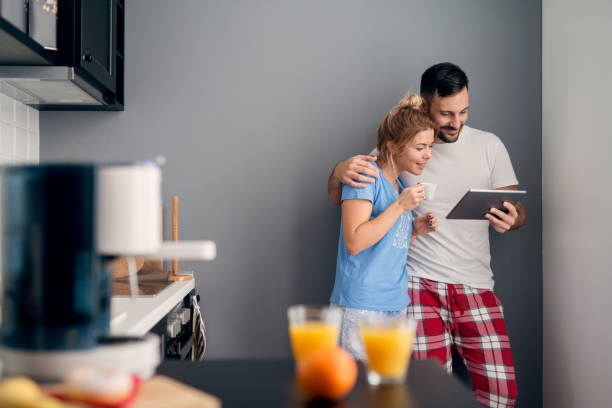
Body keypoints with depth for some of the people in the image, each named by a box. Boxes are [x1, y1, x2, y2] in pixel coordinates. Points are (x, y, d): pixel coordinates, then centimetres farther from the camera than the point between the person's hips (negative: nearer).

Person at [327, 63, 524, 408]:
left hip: (476, 285, 2)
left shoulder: (489, 146, 6)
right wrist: (339, 173, -20)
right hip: (421, 285, -2)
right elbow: (338, 200, 5)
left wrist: (511, 219, -16)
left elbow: (518, 210, 10)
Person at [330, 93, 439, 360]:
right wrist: (400, 206, -16)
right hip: (361, 306, -8)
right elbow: (354, 242, -18)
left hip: (396, 305, 8)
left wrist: (415, 230, 5)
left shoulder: (401, 185, 16)